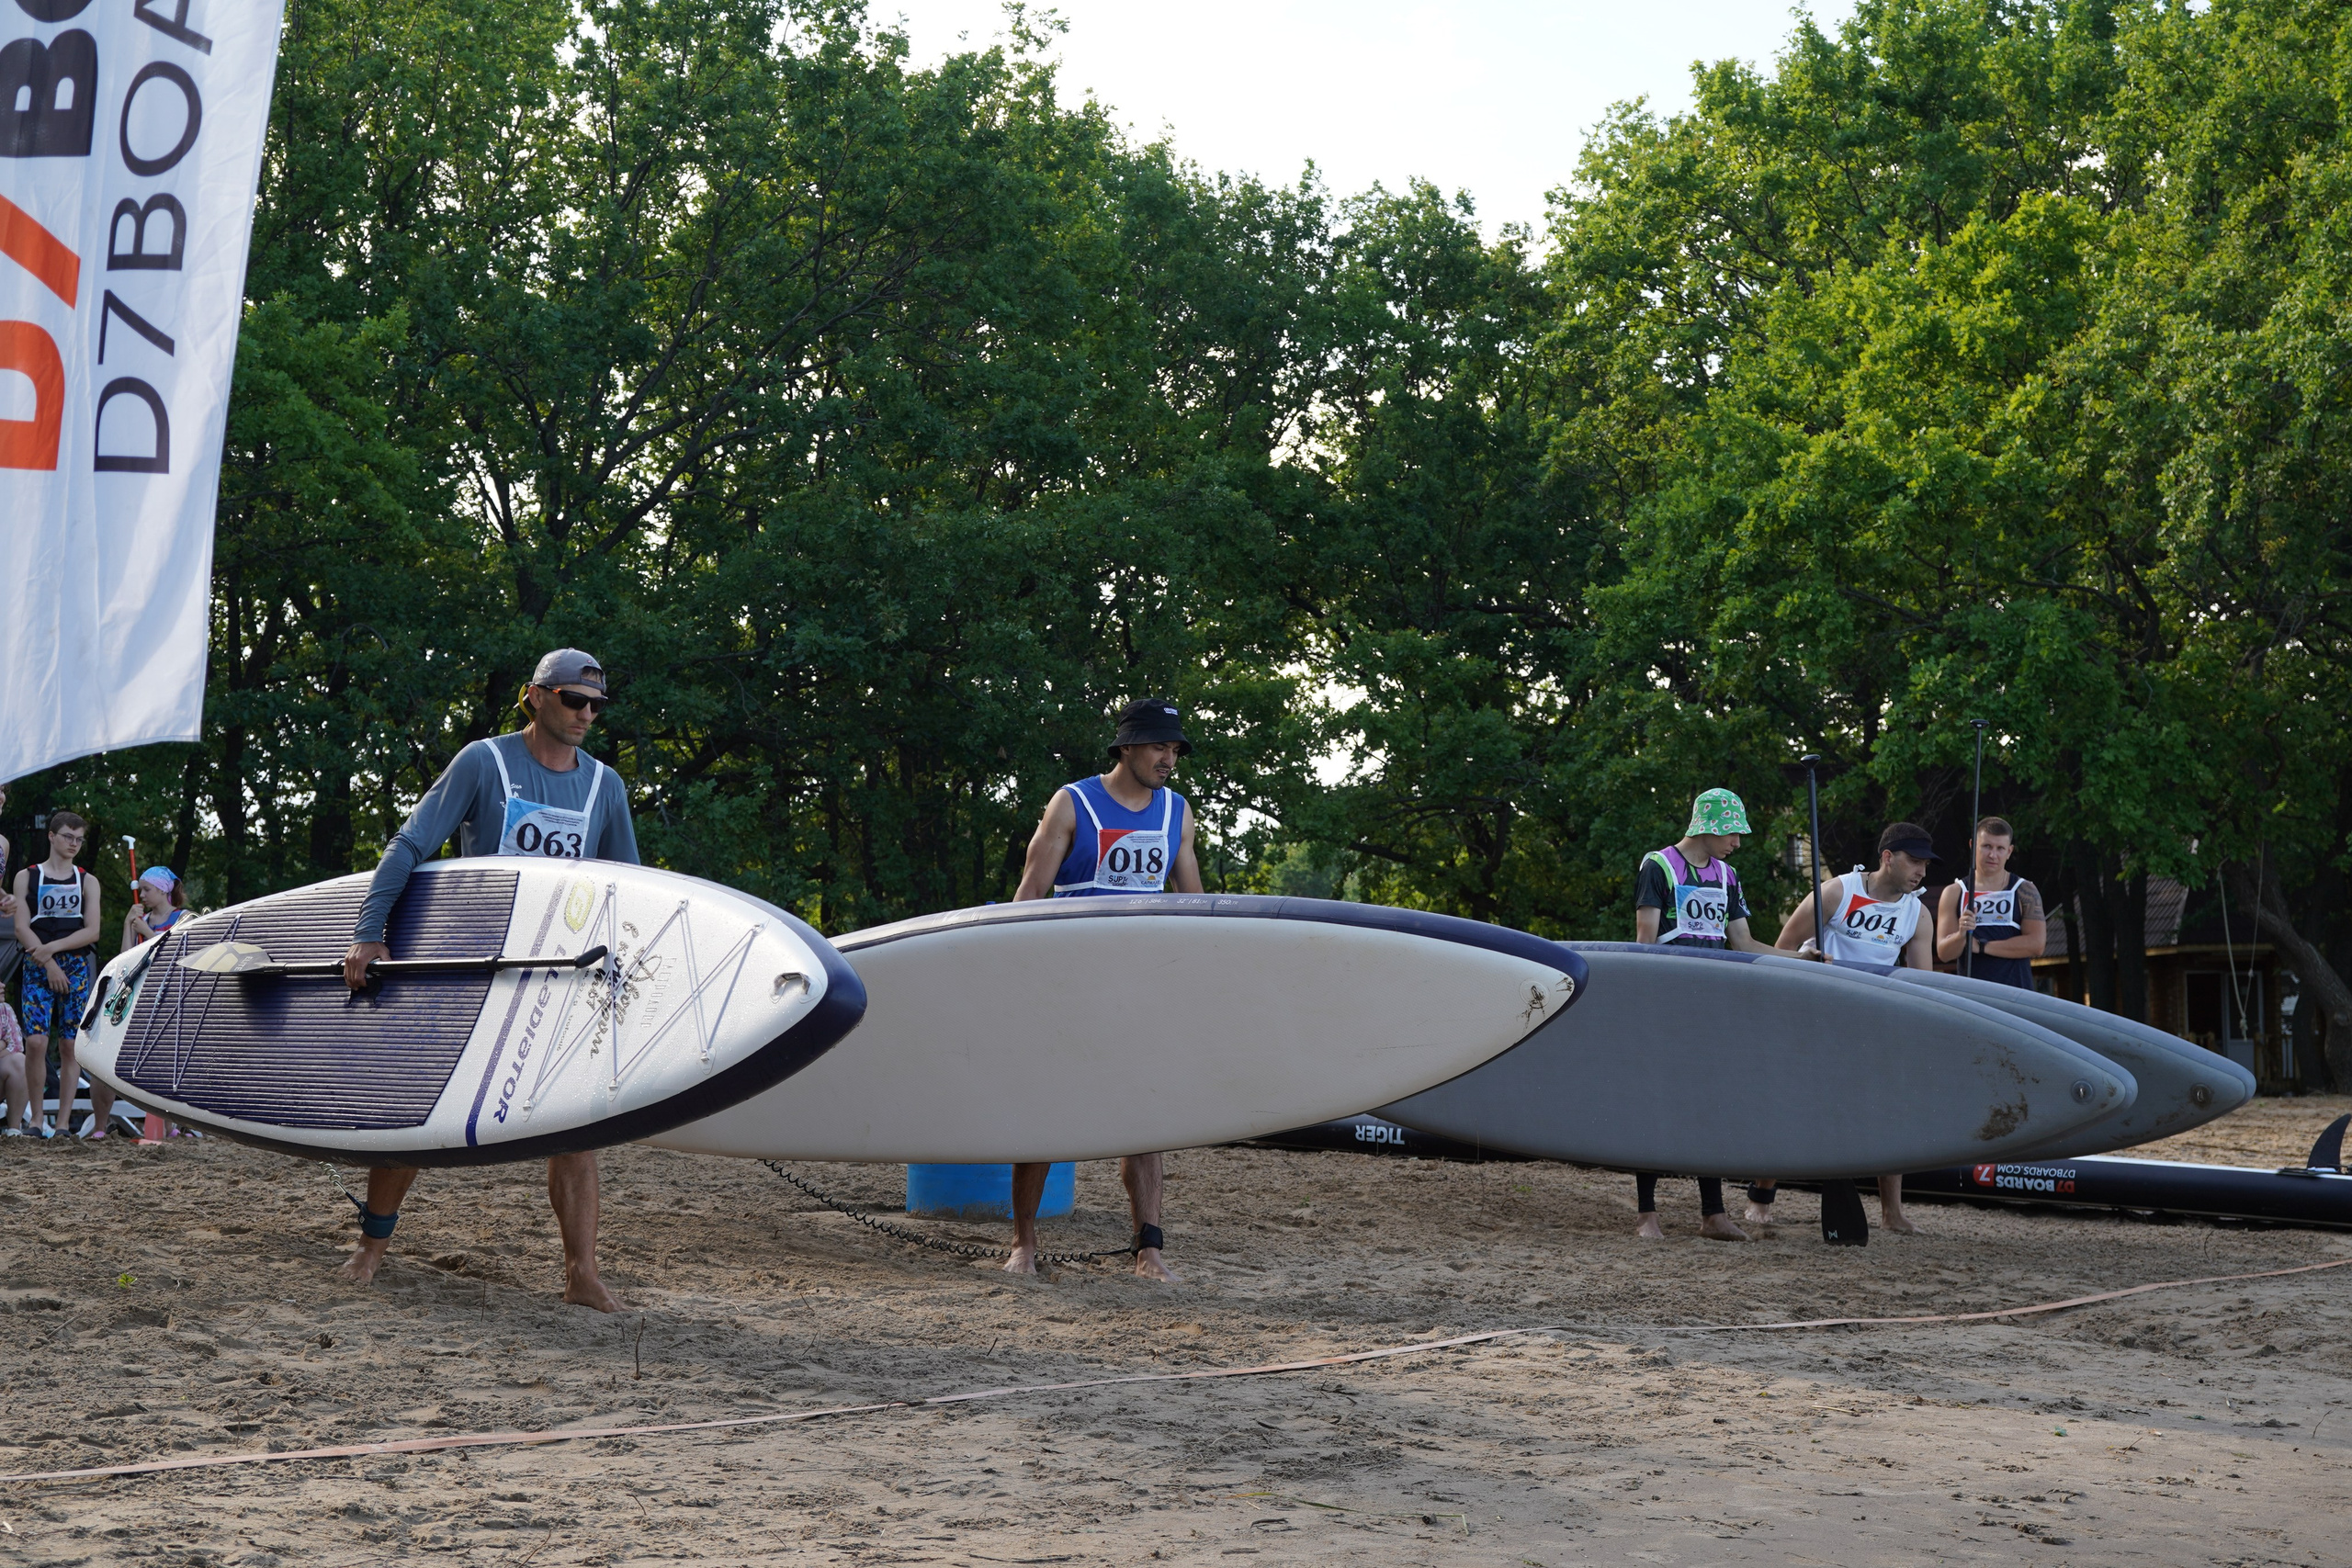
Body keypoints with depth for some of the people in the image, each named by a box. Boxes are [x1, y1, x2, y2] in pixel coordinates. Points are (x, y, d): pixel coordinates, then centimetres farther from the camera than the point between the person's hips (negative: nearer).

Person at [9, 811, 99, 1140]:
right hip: (38, 967, -2)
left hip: (76, 967, 2)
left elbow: (91, 931, 3)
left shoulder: (87, 881, 12)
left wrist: (53, 947, -10)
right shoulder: (27, 877, 8)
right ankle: (35, 1117, -3)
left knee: (70, 1046, -2)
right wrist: (49, 964, -10)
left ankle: (63, 1122, 1)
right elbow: (22, 928, 0)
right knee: (35, 1041, -14)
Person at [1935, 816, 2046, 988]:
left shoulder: (2025, 891, 6)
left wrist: (1982, 946, -6)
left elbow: (2036, 944, -5)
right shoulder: (1954, 893, 9)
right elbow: (1943, 953, 2)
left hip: (2015, 996, -1)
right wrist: (1961, 935, -20)